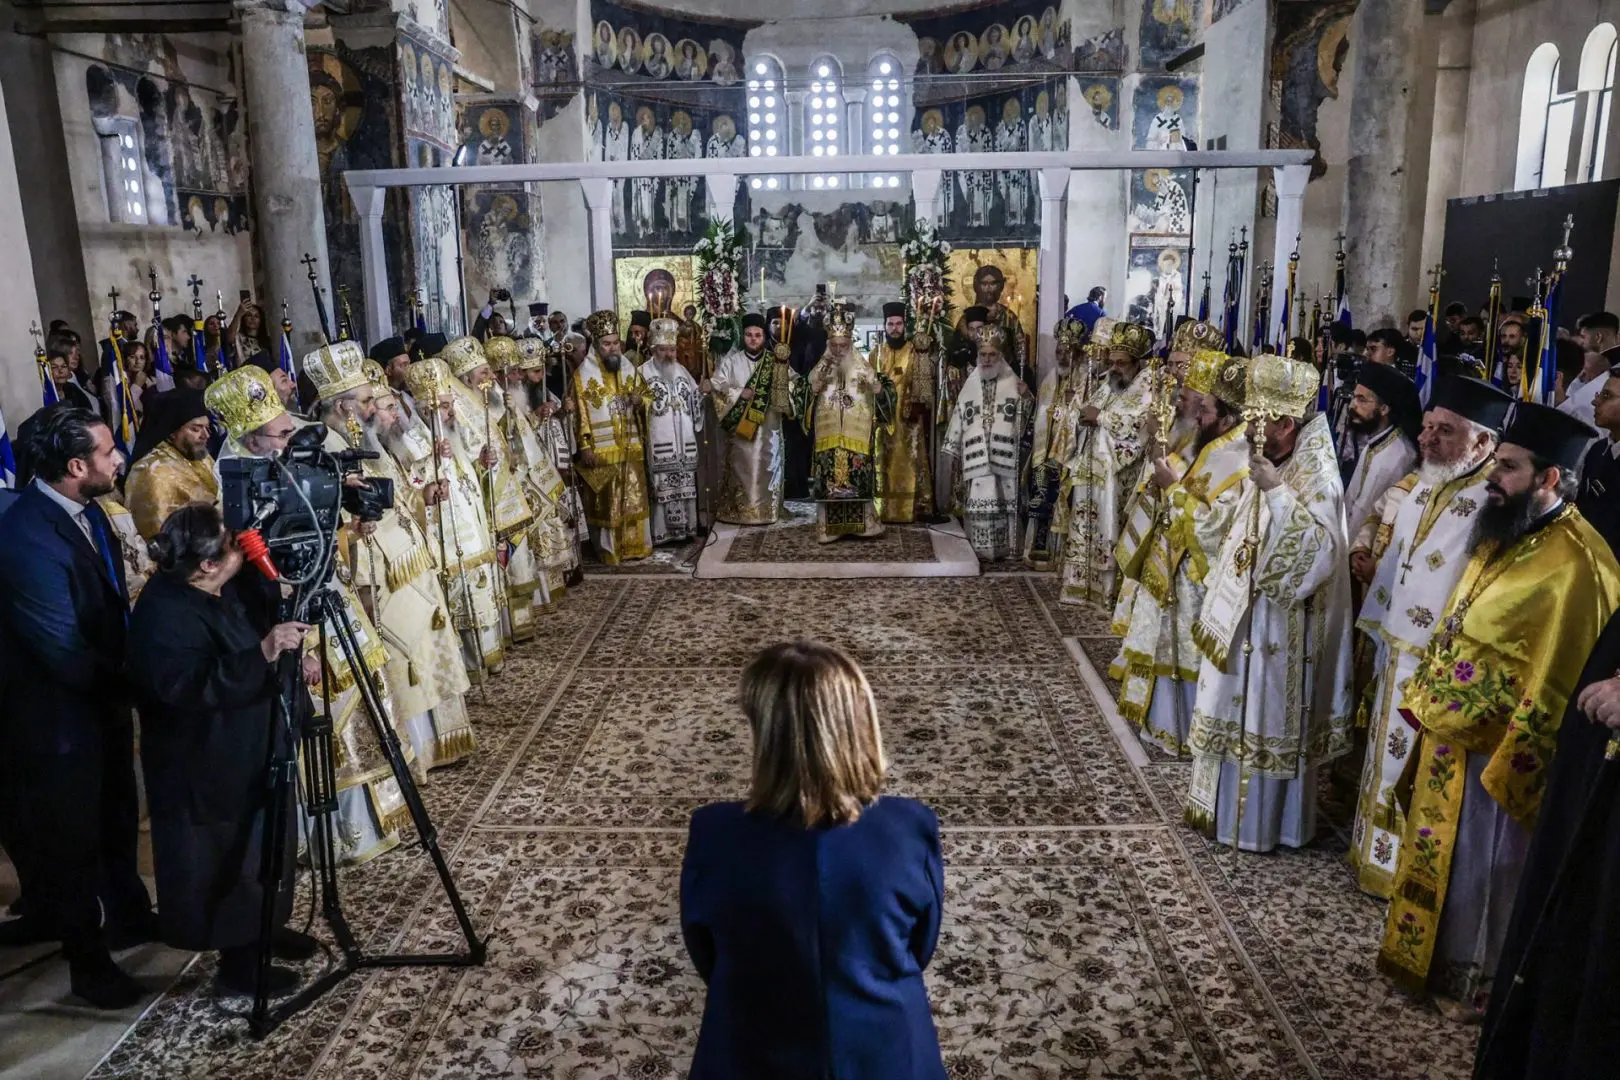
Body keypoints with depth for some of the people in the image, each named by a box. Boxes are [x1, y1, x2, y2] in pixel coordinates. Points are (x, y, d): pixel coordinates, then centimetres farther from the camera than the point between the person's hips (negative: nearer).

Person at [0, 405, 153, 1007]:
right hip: (59, 712, -8)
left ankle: (129, 916, 45)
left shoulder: (83, 508, -4)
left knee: (117, 817, 23)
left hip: (102, 697, 8)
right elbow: (64, 652, -26)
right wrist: (131, 686, -13)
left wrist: (128, 674, 0)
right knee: (71, 835, 11)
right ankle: (88, 961, 29)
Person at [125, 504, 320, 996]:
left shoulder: (231, 588, -1)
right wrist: (264, 653, -44)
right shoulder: (165, 616, -28)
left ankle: (265, 927, 42)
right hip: (211, 767, -9)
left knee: (268, 847, 22)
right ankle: (240, 963, 23)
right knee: (232, 860, 5)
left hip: (257, 750, 9)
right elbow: (191, 687, -37)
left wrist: (293, 659, 4)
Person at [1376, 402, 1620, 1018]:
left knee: (1480, 867, 10)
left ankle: (1473, 981, 30)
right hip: (1450, 734, 9)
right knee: (1438, 854, 22)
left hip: (1494, 749, -9)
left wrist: (1505, 770, -19)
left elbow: (1553, 685, -23)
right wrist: (1427, 699, 12)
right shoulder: (1507, 535, 5)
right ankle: (1429, 958, 40)